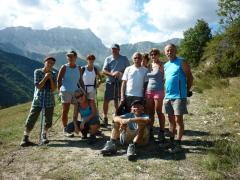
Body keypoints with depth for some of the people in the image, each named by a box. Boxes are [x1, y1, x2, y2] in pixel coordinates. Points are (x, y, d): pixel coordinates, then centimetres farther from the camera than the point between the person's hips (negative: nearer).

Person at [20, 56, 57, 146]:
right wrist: (45, 78, -17)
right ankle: (25, 138, 9)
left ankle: (44, 136, 29)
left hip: (49, 101, 2)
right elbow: (38, 86, -9)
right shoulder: (37, 72, -3)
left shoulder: (53, 74, 3)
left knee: (48, 121, 7)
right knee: (31, 120, -4)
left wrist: (50, 78, -13)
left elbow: (53, 88, -3)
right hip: (38, 100, -2)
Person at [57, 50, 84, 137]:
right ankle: (65, 130, 10)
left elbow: (80, 81, 15)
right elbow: (59, 80, -3)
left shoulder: (78, 68, 10)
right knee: (65, 111, 2)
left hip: (76, 91, 4)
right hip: (66, 91, -4)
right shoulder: (64, 67, -2)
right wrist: (59, 91, -9)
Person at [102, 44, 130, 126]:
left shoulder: (124, 59, 7)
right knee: (106, 100, -1)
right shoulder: (108, 59, 9)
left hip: (120, 82, -1)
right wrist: (112, 74, -17)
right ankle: (105, 117, 13)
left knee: (117, 101, 8)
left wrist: (122, 73, -14)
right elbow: (104, 71, 1)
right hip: (110, 82, 1)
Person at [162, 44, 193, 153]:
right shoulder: (165, 65, 14)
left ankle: (178, 144, 6)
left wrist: (187, 91, -2)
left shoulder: (182, 63, -4)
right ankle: (171, 141, 23)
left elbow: (190, 77, -3)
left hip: (179, 96, -6)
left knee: (178, 119, -2)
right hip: (168, 96, 6)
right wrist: (166, 92, 14)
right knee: (171, 119, 12)